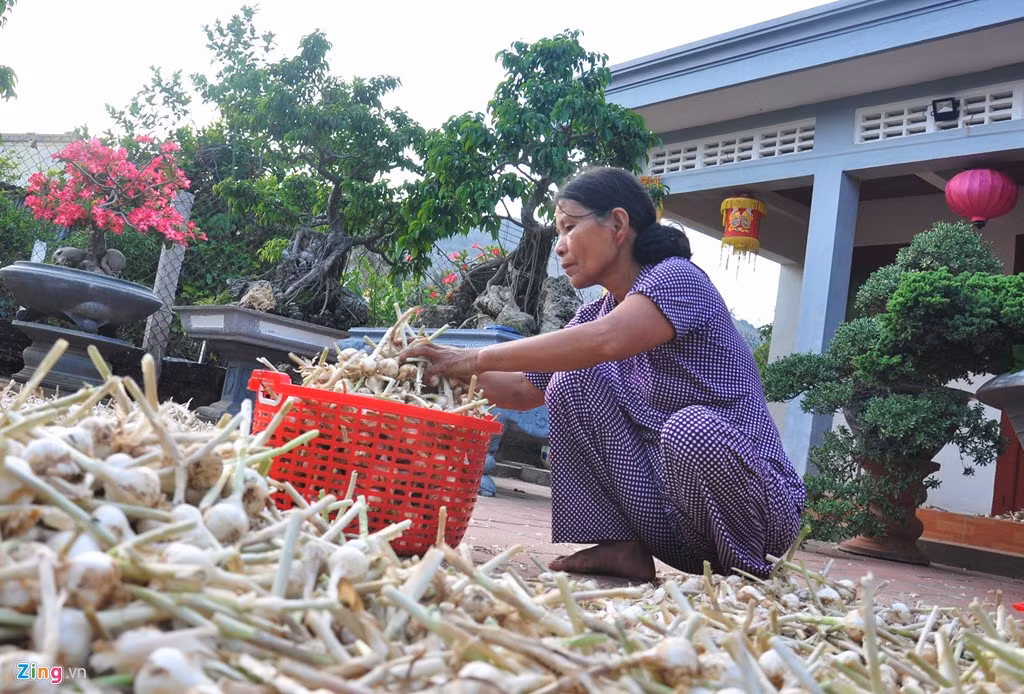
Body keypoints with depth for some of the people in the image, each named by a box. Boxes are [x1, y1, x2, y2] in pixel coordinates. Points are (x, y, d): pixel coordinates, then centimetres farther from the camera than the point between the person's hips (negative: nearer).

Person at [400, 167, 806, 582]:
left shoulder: (677, 278, -14)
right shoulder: (595, 314, 9)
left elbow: (604, 341, -34)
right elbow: (524, 390, 12)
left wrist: (480, 357, -28)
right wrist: (457, 369, -5)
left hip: (759, 508, -6)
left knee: (692, 427, -38)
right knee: (570, 381, -5)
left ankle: (743, 574, -10)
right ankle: (624, 548, -4)